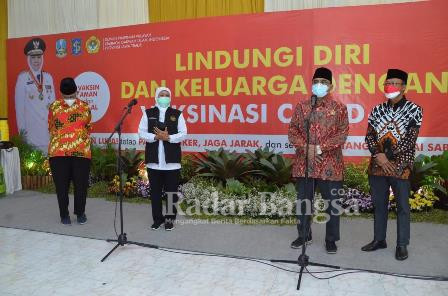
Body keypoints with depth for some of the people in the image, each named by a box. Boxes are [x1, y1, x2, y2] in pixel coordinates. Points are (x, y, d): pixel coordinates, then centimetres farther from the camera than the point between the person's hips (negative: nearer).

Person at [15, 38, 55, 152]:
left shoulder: (48, 77, 9)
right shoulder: (22, 77, -1)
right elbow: (19, 105, -2)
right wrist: (21, 128, -5)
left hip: (48, 126, 3)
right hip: (31, 127, -3)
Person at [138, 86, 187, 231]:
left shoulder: (177, 114, 5)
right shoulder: (148, 113, 7)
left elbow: (183, 134, -1)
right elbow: (141, 132, 2)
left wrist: (168, 137, -15)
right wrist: (156, 137, -14)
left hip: (172, 160, -1)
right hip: (154, 159, 1)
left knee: (171, 191, 4)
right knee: (155, 191, 9)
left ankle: (170, 218, 18)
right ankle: (157, 218, 22)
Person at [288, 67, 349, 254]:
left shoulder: (339, 108, 1)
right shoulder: (302, 107, 7)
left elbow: (342, 134, -6)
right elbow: (292, 131, 3)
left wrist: (320, 147, -16)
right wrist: (307, 147, -13)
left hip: (330, 164, -2)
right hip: (304, 163, 2)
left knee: (332, 202, 6)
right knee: (303, 200, 11)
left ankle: (331, 239, 23)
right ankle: (304, 235, 29)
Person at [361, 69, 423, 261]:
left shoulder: (414, 110, -2)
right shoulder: (377, 110, 8)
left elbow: (410, 140, -11)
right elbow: (369, 136, 3)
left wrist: (388, 156, -17)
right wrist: (379, 156, -12)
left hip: (400, 166, -3)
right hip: (377, 165, 4)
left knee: (402, 206, 5)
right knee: (379, 204, 12)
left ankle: (402, 245, 18)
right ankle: (379, 239, 26)